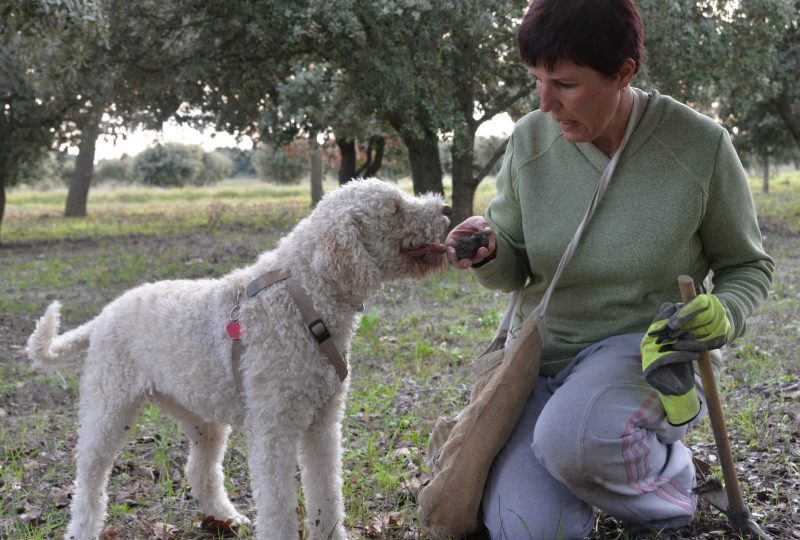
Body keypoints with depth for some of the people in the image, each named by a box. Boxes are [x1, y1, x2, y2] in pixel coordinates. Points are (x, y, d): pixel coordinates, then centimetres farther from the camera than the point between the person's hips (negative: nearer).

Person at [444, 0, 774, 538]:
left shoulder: (701, 146, -13)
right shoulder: (531, 139, -6)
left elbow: (748, 265, 3)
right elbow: (512, 271, 7)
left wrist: (724, 315, -20)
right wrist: (488, 254, -18)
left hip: (641, 347, -3)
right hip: (540, 348, 4)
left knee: (570, 437, -37)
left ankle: (673, 483, -3)